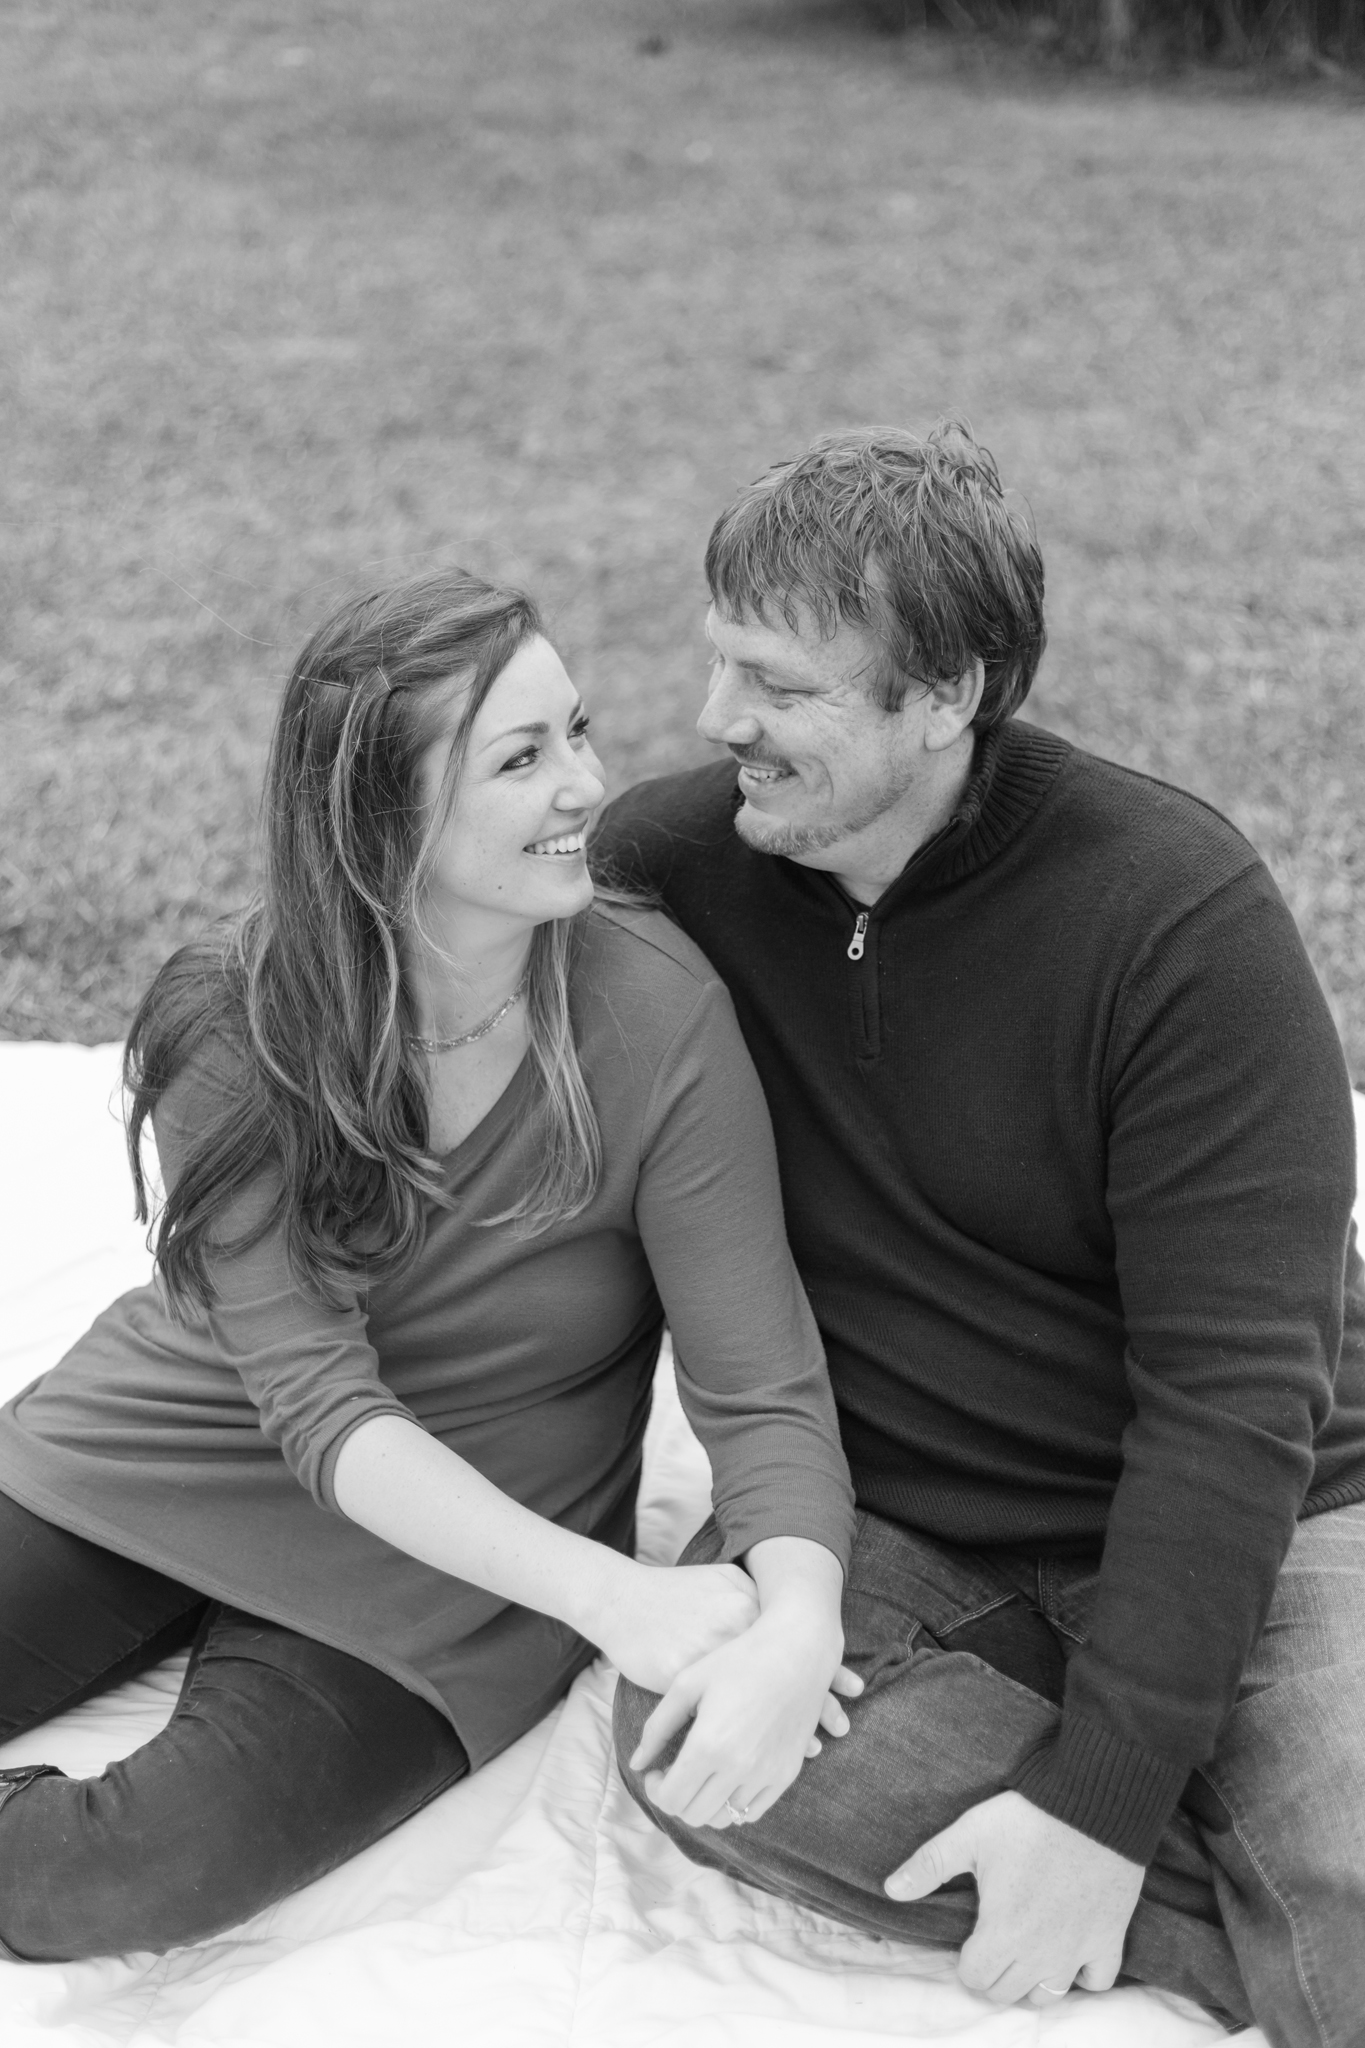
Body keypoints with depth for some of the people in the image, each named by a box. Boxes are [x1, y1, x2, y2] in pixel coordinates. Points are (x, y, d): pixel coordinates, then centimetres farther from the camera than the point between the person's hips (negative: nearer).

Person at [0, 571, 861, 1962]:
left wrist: (798, 1618, -39)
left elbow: (761, 1391, -17)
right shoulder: (230, 1024, -16)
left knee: (162, 1870, -22)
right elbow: (318, 1401, -21)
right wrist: (600, 1591, -35)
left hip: (445, 1577, -1)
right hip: (158, 1457, 2)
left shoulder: (655, 1013, -19)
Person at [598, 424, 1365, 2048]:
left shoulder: (1175, 911, -17)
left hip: (1234, 1527, -4)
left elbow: (1232, 1392, -18)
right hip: (883, 1529, 4)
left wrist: (1104, 1797, -23)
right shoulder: (669, 863, -7)